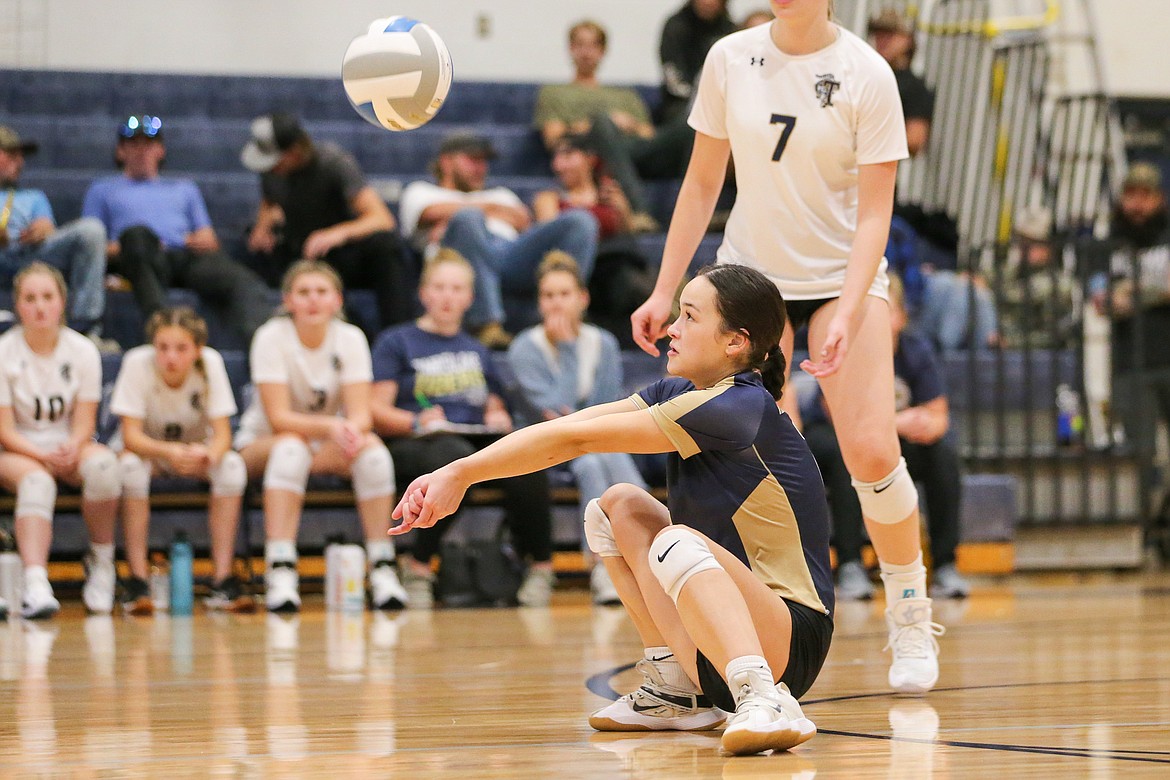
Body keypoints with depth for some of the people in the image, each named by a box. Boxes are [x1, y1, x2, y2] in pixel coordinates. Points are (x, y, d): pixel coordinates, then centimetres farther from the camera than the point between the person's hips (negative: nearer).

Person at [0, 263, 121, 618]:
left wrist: (71, 449, -25)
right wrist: (43, 455, -25)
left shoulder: (82, 351, 0)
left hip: (69, 448, 2)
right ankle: (35, 583, -54)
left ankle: (101, 559, -13)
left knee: (102, 463, -33)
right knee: (36, 481, -38)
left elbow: (84, 422, -1)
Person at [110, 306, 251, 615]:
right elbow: (131, 436, -27)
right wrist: (169, 452, -47)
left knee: (232, 465, -29)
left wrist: (209, 455, -45)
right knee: (131, 467, -36)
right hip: (146, 448, -2)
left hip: (196, 450, 2)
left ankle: (223, 578, -26)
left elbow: (222, 433, -20)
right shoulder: (137, 363, -24)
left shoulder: (211, 363, -20)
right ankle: (138, 580, -30)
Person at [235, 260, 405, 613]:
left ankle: (382, 569, -25)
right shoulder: (272, 337, -15)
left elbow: (361, 415, -14)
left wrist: (352, 430, -38)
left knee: (373, 450, -28)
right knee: (292, 448, -37)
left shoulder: (350, 339, -6)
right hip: (261, 445, -3)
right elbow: (279, 418, -22)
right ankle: (280, 571, -45)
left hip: (328, 449, 3)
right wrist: (330, 426, -39)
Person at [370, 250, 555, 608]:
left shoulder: (476, 351, 28)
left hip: (478, 442, 4)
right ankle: (418, 566, -29)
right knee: (455, 456, -41)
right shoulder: (397, 342, 12)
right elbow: (377, 411, 2)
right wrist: (418, 422, -17)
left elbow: (496, 410, 27)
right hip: (414, 444, -4)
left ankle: (540, 565, -19)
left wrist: (500, 420, 3)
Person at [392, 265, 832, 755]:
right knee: (618, 506, 13)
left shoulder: (737, 407, -18)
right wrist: (451, 476, -11)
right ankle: (677, 690, 7)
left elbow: (574, 439, -16)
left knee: (678, 543, -33)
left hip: (790, 645, -10)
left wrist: (461, 472, -11)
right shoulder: (680, 392, 8)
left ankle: (763, 701, -45)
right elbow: (568, 432, -1)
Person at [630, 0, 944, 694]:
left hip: (844, 276, -2)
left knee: (871, 451, -15)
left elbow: (875, 209, -12)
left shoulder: (867, 75, -11)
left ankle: (911, 617, 5)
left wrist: (845, 315, -23)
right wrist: (665, 292, 3)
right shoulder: (730, 59, -3)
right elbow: (702, 184, 6)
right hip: (748, 274, 2)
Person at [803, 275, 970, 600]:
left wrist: (926, 426, -36)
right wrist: (898, 423, -41)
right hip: (827, 438, -3)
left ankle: (945, 566, -20)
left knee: (944, 452, -24)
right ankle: (849, 566, -34)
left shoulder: (917, 350, -9)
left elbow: (938, 416, -10)